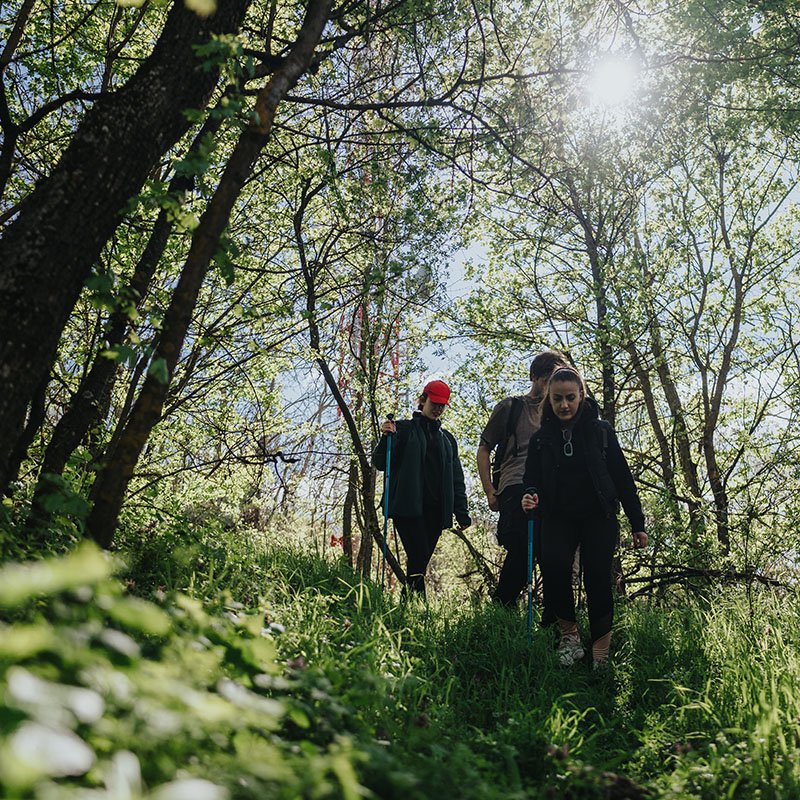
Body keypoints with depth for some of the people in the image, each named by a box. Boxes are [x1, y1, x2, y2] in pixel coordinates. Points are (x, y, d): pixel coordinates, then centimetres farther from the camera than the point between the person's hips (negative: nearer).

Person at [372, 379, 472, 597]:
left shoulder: (447, 439, 21)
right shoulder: (403, 429, 7)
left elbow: (456, 479, 20)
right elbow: (380, 463, 1)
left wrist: (461, 513, 11)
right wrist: (386, 438, -17)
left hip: (435, 511, 5)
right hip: (408, 507, -4)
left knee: (420, 562, 1)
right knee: (419, 557, -16)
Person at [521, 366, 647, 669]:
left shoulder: (600, 430, 1)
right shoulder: (541, 438, 4)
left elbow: (622, 477, 4)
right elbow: (532, 480, 7)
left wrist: (637, 524, 3)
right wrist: (529, 496, -19)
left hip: (599, 518, -1)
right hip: (558, 519, 1)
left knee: (597, 580, -7)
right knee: (554, 568, -22)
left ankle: (600, 656, 4)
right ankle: (569, 632, -1)